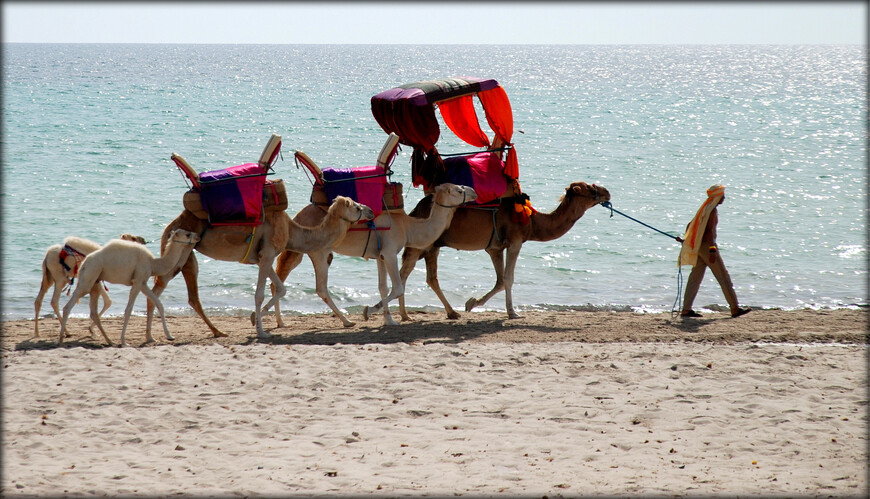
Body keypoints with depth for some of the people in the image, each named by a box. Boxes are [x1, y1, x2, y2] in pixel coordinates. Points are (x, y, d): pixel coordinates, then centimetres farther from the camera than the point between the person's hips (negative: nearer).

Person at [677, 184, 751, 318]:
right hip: (707, 245, -9)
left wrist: (686, 239, 33)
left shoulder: (705, 208, 16)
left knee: (695, 277, 7)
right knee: (723, 276, -4)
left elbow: (690, 225, 23)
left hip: (698, 246, 9)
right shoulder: (712, 210, -13)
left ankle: (686, 309, 4)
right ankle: (735, 308, -1)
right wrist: (712, 250, -26)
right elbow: (709, 230, -22)